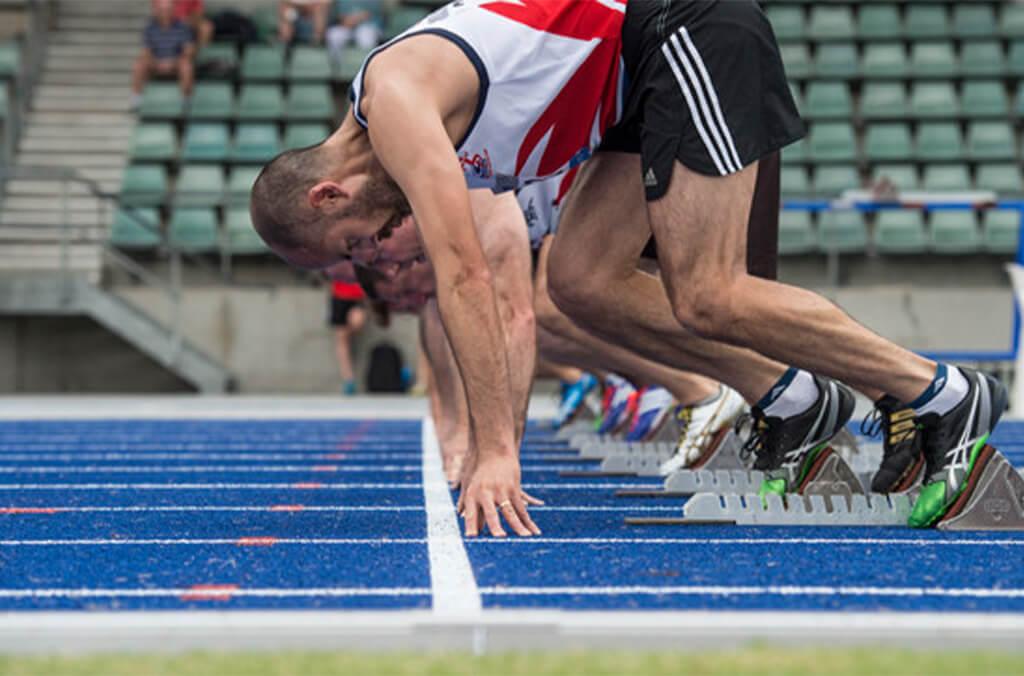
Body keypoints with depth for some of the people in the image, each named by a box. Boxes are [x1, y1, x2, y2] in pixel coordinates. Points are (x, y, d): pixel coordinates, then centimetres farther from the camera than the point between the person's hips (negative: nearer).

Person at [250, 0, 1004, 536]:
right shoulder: (385, 112, 12)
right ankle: (795, 405, 10)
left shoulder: (396, 102, -17)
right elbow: (458, 287, 20)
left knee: (705, 296, -14)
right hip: (649, 72, 10)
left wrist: (496, 453, -27)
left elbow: (466, 278, -26)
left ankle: (944, 396, -5)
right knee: (582, 283, 3)